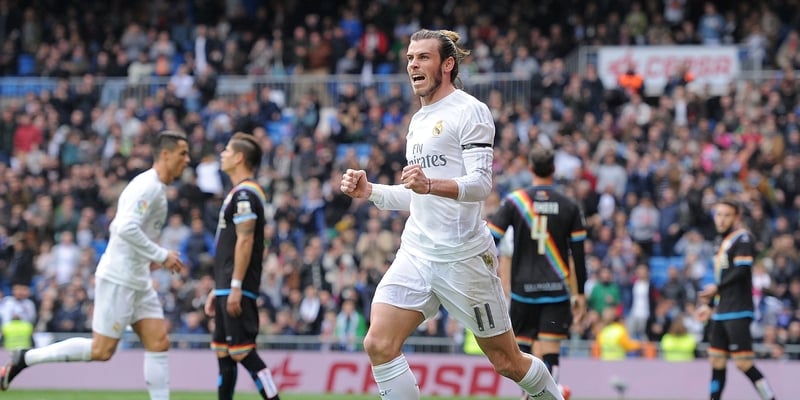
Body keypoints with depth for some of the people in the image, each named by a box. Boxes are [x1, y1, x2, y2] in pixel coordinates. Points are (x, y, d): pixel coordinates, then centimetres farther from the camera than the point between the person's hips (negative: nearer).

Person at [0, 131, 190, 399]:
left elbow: (118, 227, 24)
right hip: (119, 279, -10)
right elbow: (127, 228, -28)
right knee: (101, 351, -7)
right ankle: (24, 359, 1)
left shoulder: (156, 189, 16)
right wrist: (161, 256, -22)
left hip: (137, 281, 10)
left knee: (159, 343, 1)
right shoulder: (147, 186, -15)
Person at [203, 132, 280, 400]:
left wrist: (235, 287, -23)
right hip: (228, 288, 10)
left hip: (237, 289, -10)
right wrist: (218, 289, 24)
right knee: (223, 352, 12)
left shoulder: (244, 194, -13)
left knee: (243, 351, -13)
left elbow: (245, 241, -20)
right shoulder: (240, 193, 19)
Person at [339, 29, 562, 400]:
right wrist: (369, 191, 12)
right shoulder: (419, 120, 19)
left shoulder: (469, 111, -6)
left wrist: (430, 185, -36)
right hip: (416, 253, 7)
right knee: (378, 344, -13)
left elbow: (480, 184, -18)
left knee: (506, 361, 3)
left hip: (463, 255, -7)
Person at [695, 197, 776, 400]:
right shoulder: (720, 240, 19)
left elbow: (742, 270, -19)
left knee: (744, 364, -13)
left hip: (738, 312, -9)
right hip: (720, 313, 9)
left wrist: (716, 288, -15)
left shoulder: (743, 238, -8)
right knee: (716, 362, 10)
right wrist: (709, 304, 22)